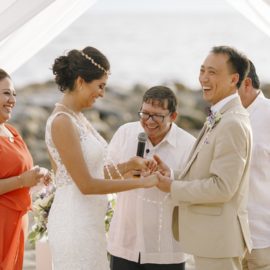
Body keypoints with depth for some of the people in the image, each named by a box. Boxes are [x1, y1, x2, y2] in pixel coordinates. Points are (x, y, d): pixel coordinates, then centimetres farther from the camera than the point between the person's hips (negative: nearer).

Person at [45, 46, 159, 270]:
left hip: (88, 221, 9)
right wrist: (141, 182, -12)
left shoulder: (78, 118, 12)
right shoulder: (62, 121, -15)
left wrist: (131, 165, 7)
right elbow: (86, 184, -18)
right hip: (75, 223, -9)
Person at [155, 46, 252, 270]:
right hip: (211, 235, 10)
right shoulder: (219, 119, 13)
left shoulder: (232, 124, -19)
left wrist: (173, 188, -15)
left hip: (218, 237, -10)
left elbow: (222, 187, -23)